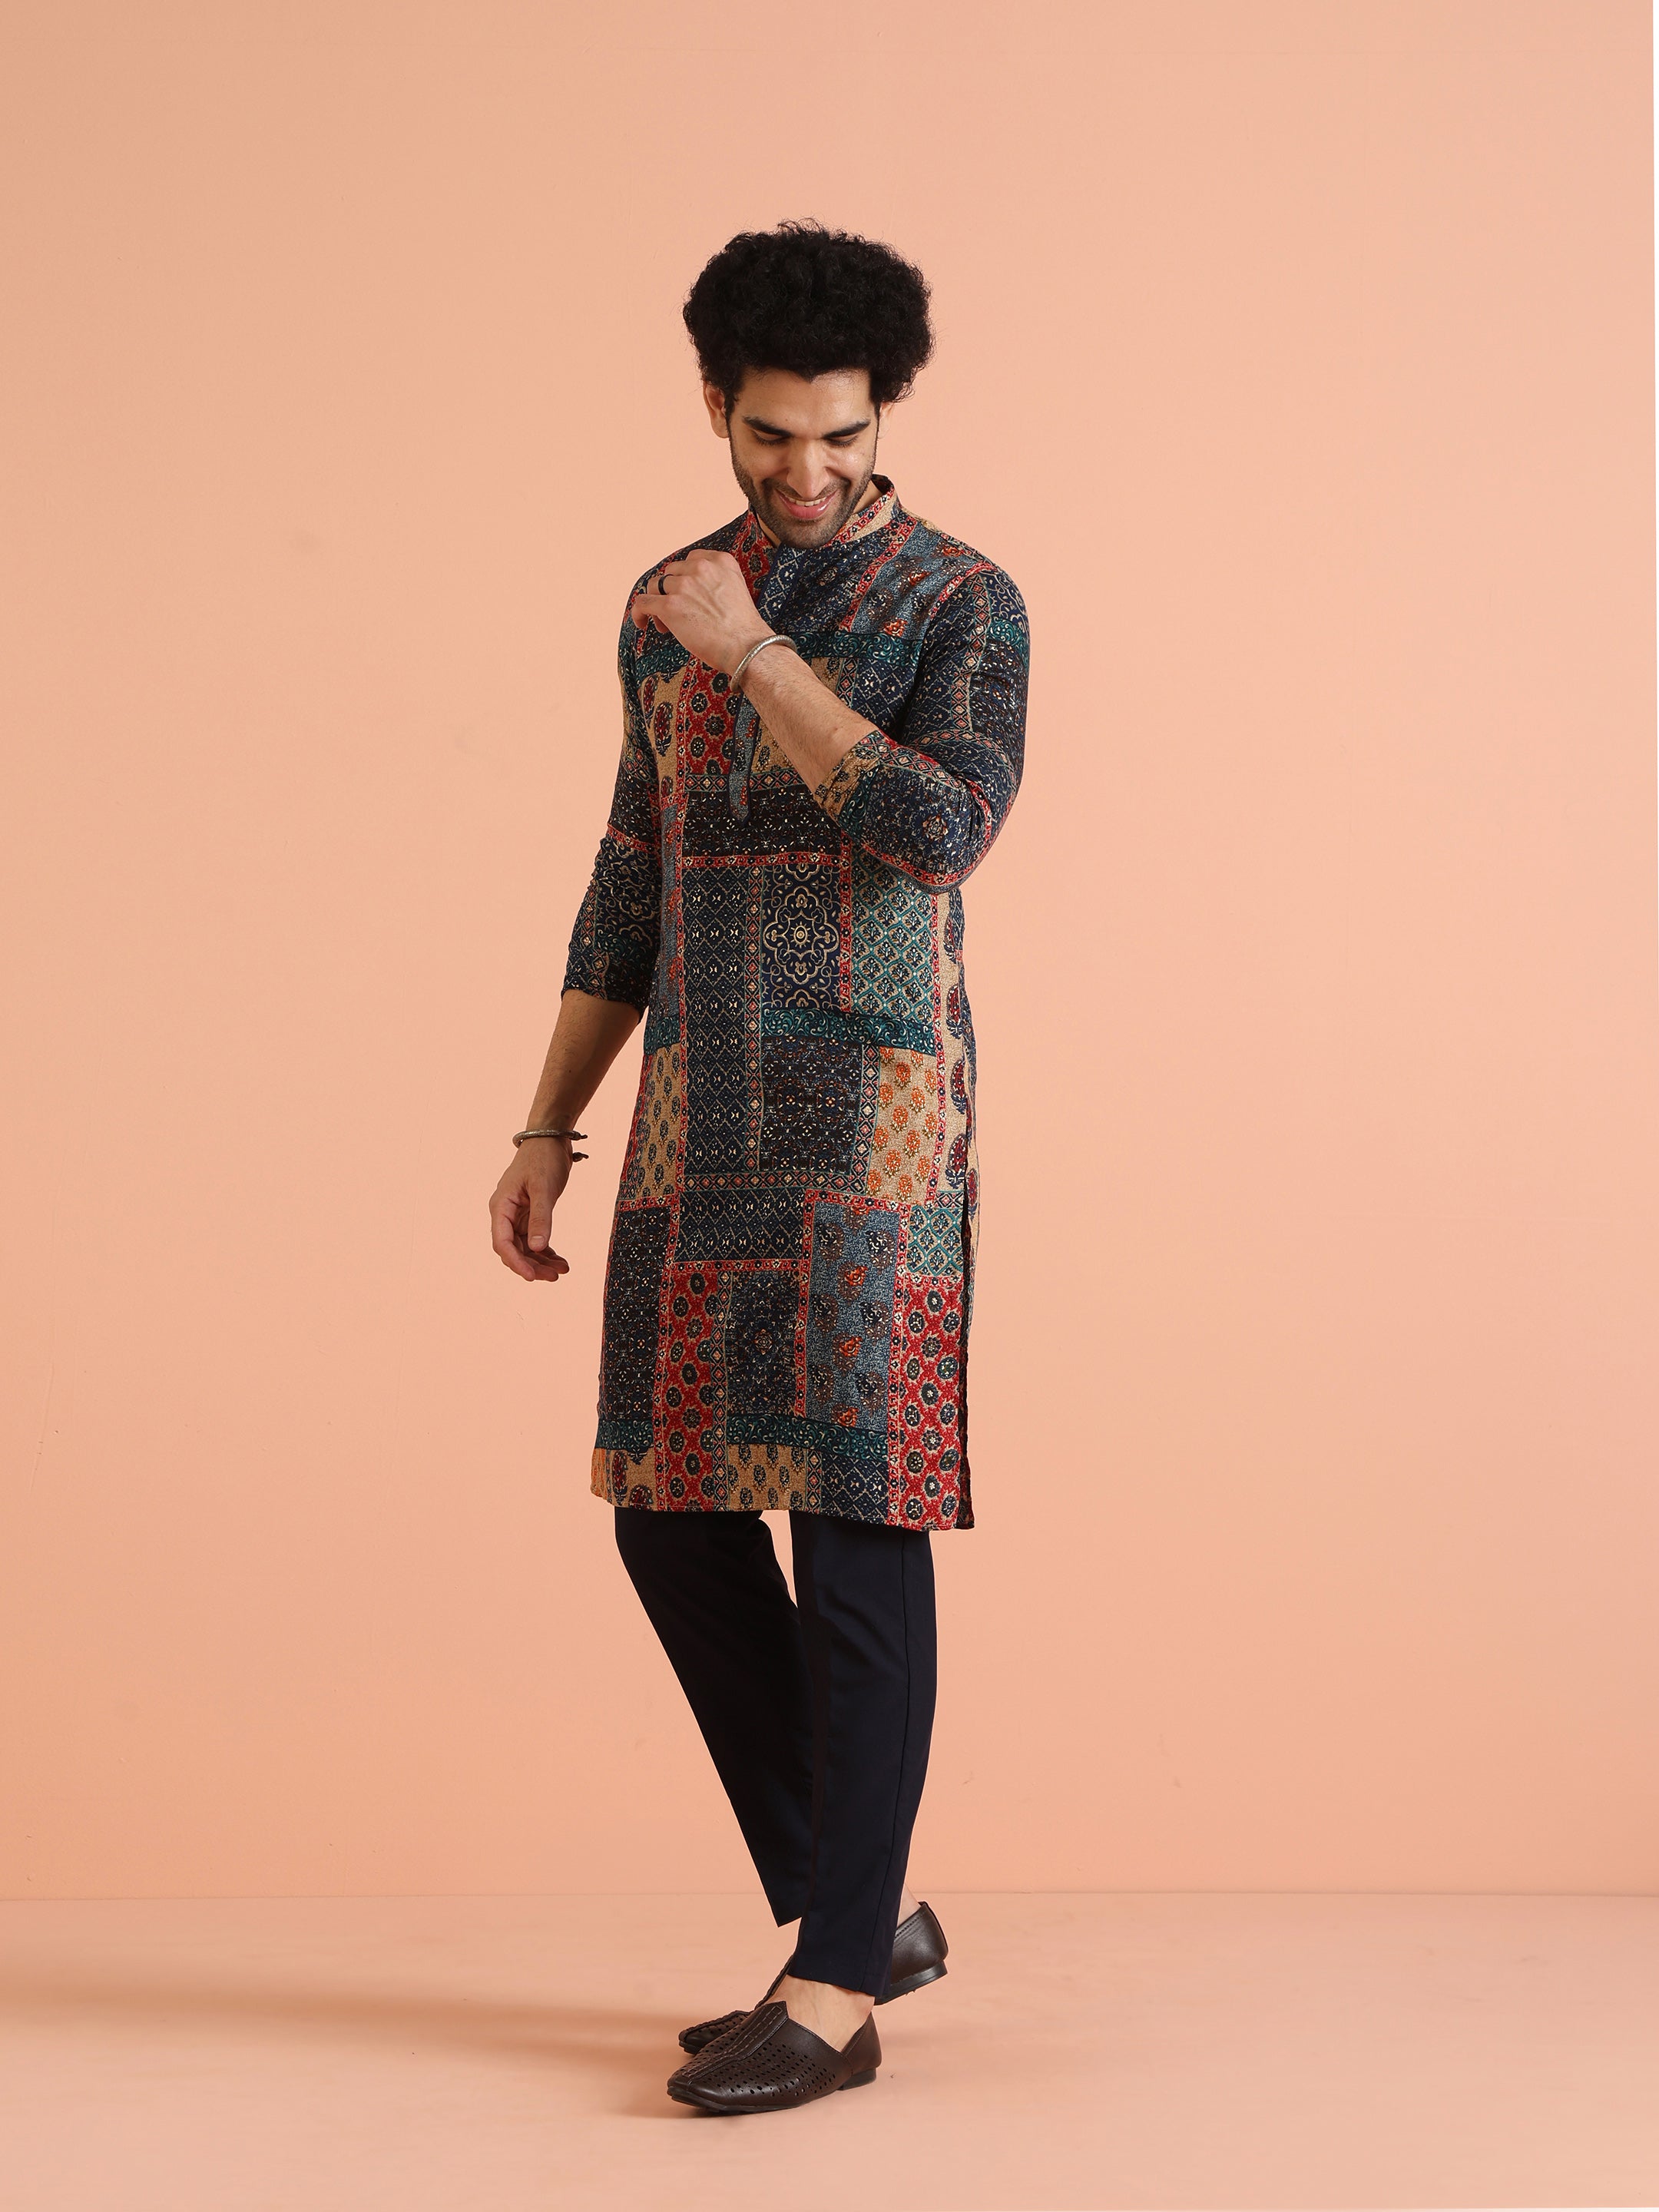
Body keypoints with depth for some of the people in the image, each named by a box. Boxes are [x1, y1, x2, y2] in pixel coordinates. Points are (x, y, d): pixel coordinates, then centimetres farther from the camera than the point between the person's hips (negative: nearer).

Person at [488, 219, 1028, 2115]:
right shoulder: (667, 608, 15)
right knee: (675, 1518, 4)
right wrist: (546, 1130, 14)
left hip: (872, 1127, -6)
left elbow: (946, 830, -20)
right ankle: (862, 1910, 17)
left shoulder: (963, 604, -2)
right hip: (697, 1131, 6)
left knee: (858, 1527, -6)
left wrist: (757, 658, -15)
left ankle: (836, 1988, 1)